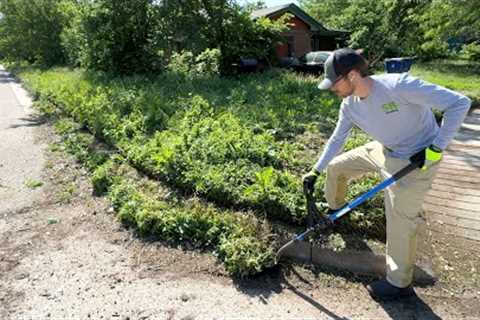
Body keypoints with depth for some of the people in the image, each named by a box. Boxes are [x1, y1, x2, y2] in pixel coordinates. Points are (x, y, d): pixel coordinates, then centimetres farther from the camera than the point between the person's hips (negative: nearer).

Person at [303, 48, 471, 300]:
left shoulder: (398, 85, -32)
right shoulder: (350, 105, -9)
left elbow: (459, 103, -26)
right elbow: (337, 140, 3)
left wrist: (436, 148, -26)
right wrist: (315, 171, 3)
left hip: (416, 159, -7)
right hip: (382, 150, 7)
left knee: (400, 221, -5)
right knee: (336, 166, 12)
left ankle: (399, 283, 17)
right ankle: (334, 209, 41)